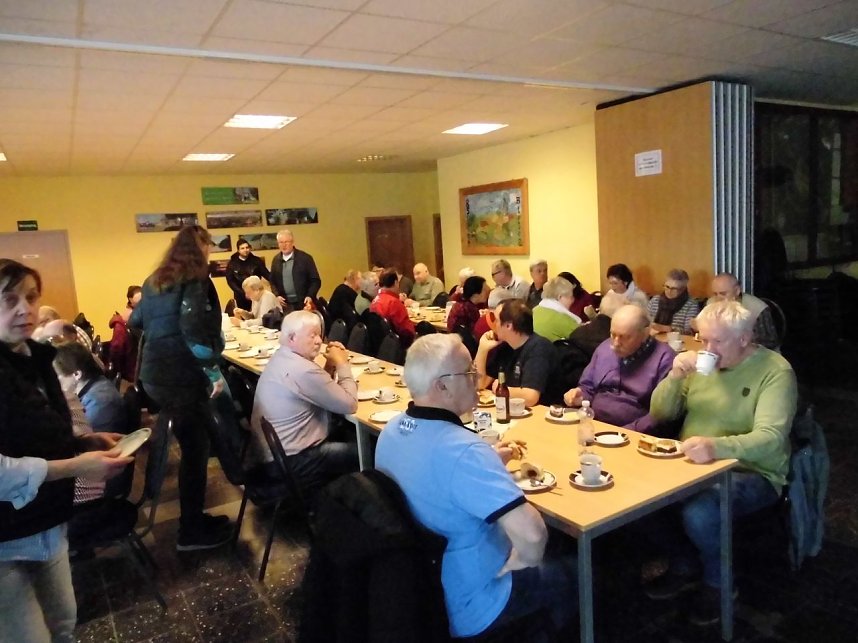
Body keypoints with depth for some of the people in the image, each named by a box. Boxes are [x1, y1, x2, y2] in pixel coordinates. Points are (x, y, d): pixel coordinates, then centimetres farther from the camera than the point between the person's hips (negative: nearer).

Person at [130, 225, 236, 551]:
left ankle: (194, 518, 27)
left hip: (154, 373, 9)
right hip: (180, 376, -8)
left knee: (195, 442, 17)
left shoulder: (154, 281, 13)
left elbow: (136, 321, 25)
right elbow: (194, 330, -24)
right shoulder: (194, 281, -12)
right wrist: (213, 371, -21)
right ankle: (192, 531, 13)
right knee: (195, 449, 3)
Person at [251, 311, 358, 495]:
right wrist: (342, 364, -9)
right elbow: (349, 404, -20)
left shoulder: (281, 359, 5)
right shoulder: (302, 370, -26)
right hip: (289, 462, -10)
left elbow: (320, 391, 13)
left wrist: (331, 366, -1)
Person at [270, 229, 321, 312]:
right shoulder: (276, 260, 8)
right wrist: (277, 295, -1)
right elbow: (273, 281, 15)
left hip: (303, 303, -3)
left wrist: (310, 296, -16)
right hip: (284, 304, 3)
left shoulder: (305, 258, -4)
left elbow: (315, 280, -3)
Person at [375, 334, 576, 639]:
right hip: (466, 608, -7)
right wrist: (524, 561, -18)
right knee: (565, 575, 19)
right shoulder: (463, 449, -35)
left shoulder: (391, 431, -8)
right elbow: (532, 533, -39)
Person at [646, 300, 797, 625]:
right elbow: (659, 414, 6)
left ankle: (718, 581, 1)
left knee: (698, 512, -34)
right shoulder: (700, 361, 5)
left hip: (751, 473, -5)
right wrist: (675, 377, -14)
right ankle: (685, 564, 8)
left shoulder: (775, 370, -12)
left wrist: (716, 447, -44)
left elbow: (770, 439, -25)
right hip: (693, 464, 6)